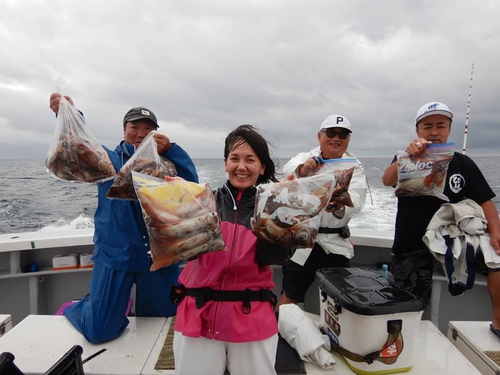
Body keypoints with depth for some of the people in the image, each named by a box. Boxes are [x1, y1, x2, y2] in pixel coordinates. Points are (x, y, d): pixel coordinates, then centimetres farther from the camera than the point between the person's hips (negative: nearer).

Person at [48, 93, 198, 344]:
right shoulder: (108, 159, 4)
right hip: (115, 255, -1)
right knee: (100, 331, 4)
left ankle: (143, 308, 50)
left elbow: (191, 182, -12)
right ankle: (77, 309, 39)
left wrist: (170, 150, -26)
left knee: (172, 316, 17)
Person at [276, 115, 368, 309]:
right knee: (290, 294, -4)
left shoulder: (354, 166, 4)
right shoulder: (307, 158, 1)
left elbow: (355, 198, -17)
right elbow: (290, 167, -24)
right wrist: (303, 169, -48)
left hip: (336, 243, 2)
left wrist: (339, 205, -40)